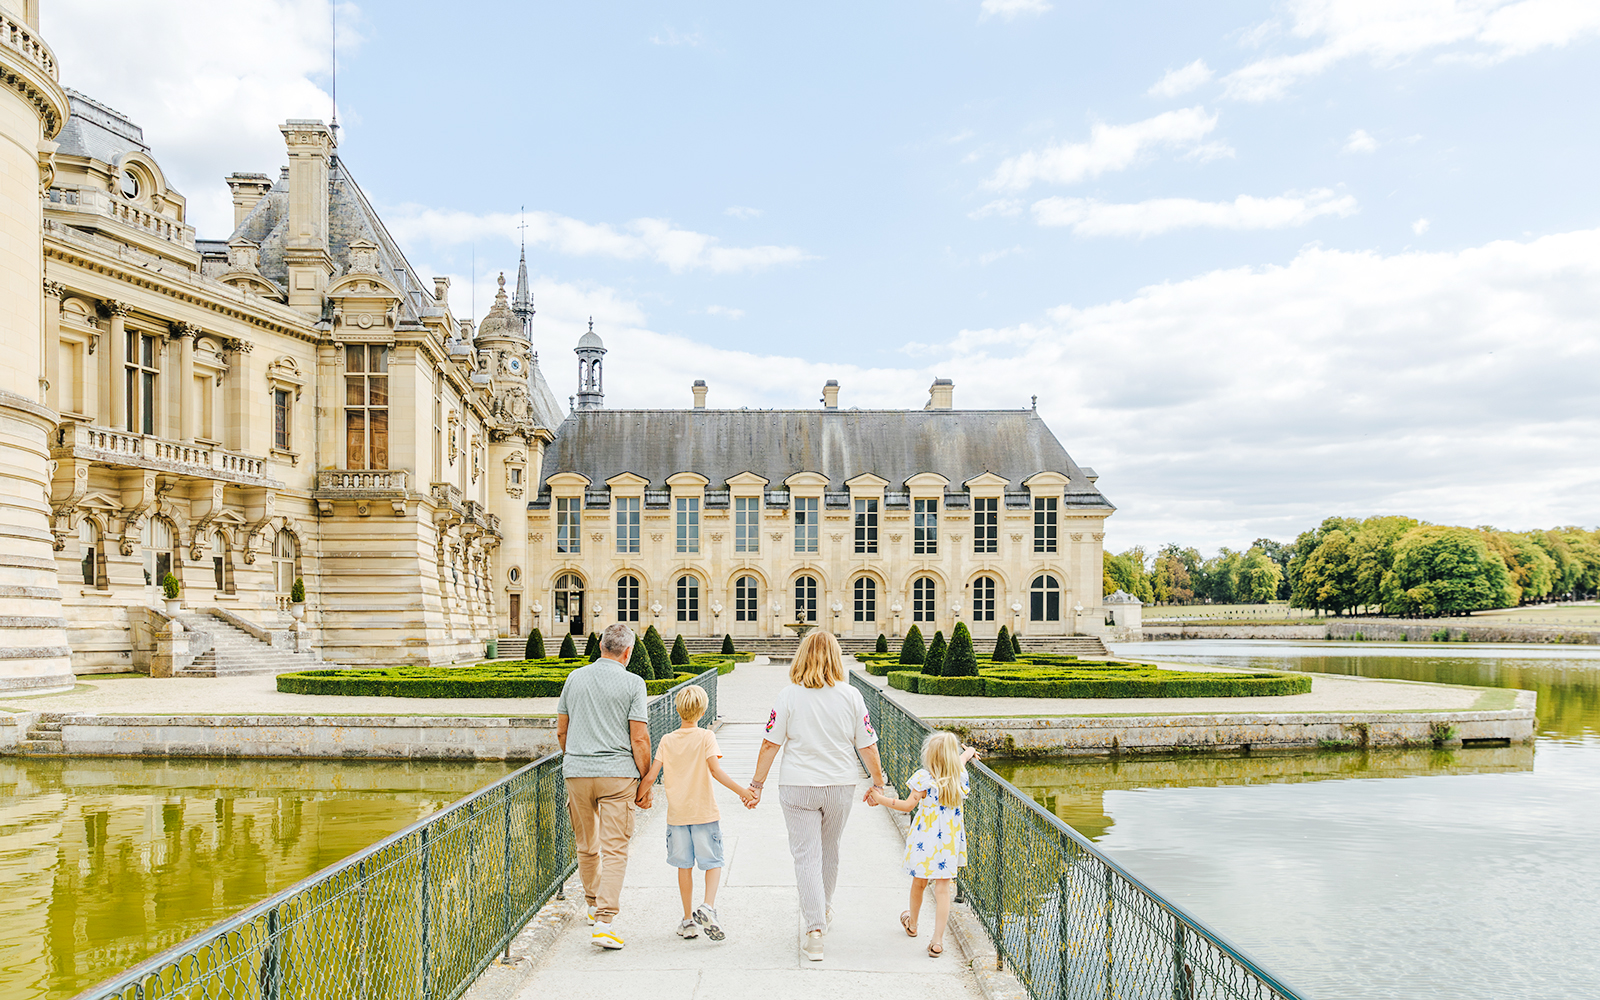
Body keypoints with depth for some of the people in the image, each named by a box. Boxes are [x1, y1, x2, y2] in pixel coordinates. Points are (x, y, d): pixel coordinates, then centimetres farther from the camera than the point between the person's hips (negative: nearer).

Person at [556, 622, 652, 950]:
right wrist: (645, 782, -1)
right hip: (617, 773, -4)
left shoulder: (575, 678, 7)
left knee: (586, 846, 19)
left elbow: (561, 731, 13)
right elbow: (639, 739, -9)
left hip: (577, 773, 4)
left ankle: (594, 904, 37)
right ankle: (604, 921, -10)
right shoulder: (632, 682, -6)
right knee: (614, 849, -2)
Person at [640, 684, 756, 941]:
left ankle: (688, 920, 15)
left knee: (684, 866, 10)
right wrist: (741, 790, -17)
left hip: (677, 814, 3)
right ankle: (708, 907, -14)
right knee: (713, 862, 6)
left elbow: (650, 777, -1)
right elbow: (715, 770, -18)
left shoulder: (667, 740, 2)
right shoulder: (706, 737, -6)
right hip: (704, 813, -3)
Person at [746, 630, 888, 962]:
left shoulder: (789, 696, -9)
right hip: (840, 785, 2)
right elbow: (867, 746, -2)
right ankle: (823, 911, 40)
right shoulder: (851, 696, -5)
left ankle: (815, 929, -5)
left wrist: (757, 783, 1)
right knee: (829, 850, 22)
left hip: (798, 786, -2)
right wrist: (878, 782, 11)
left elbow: (770, 744, -9)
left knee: (807, 856, 2)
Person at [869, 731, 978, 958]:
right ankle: (937, 941, -1)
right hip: (949, 840, 2)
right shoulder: (960, 775, 0)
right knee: (942, 889, 3)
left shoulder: (923, 777, -15)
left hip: (925, 839, -2)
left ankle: (912, 923, 41)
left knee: (919, 882, 17)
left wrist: (882, 799, -3)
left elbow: (908, 805, -13)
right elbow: (962, 757, 23)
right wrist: (969, 751, 45)